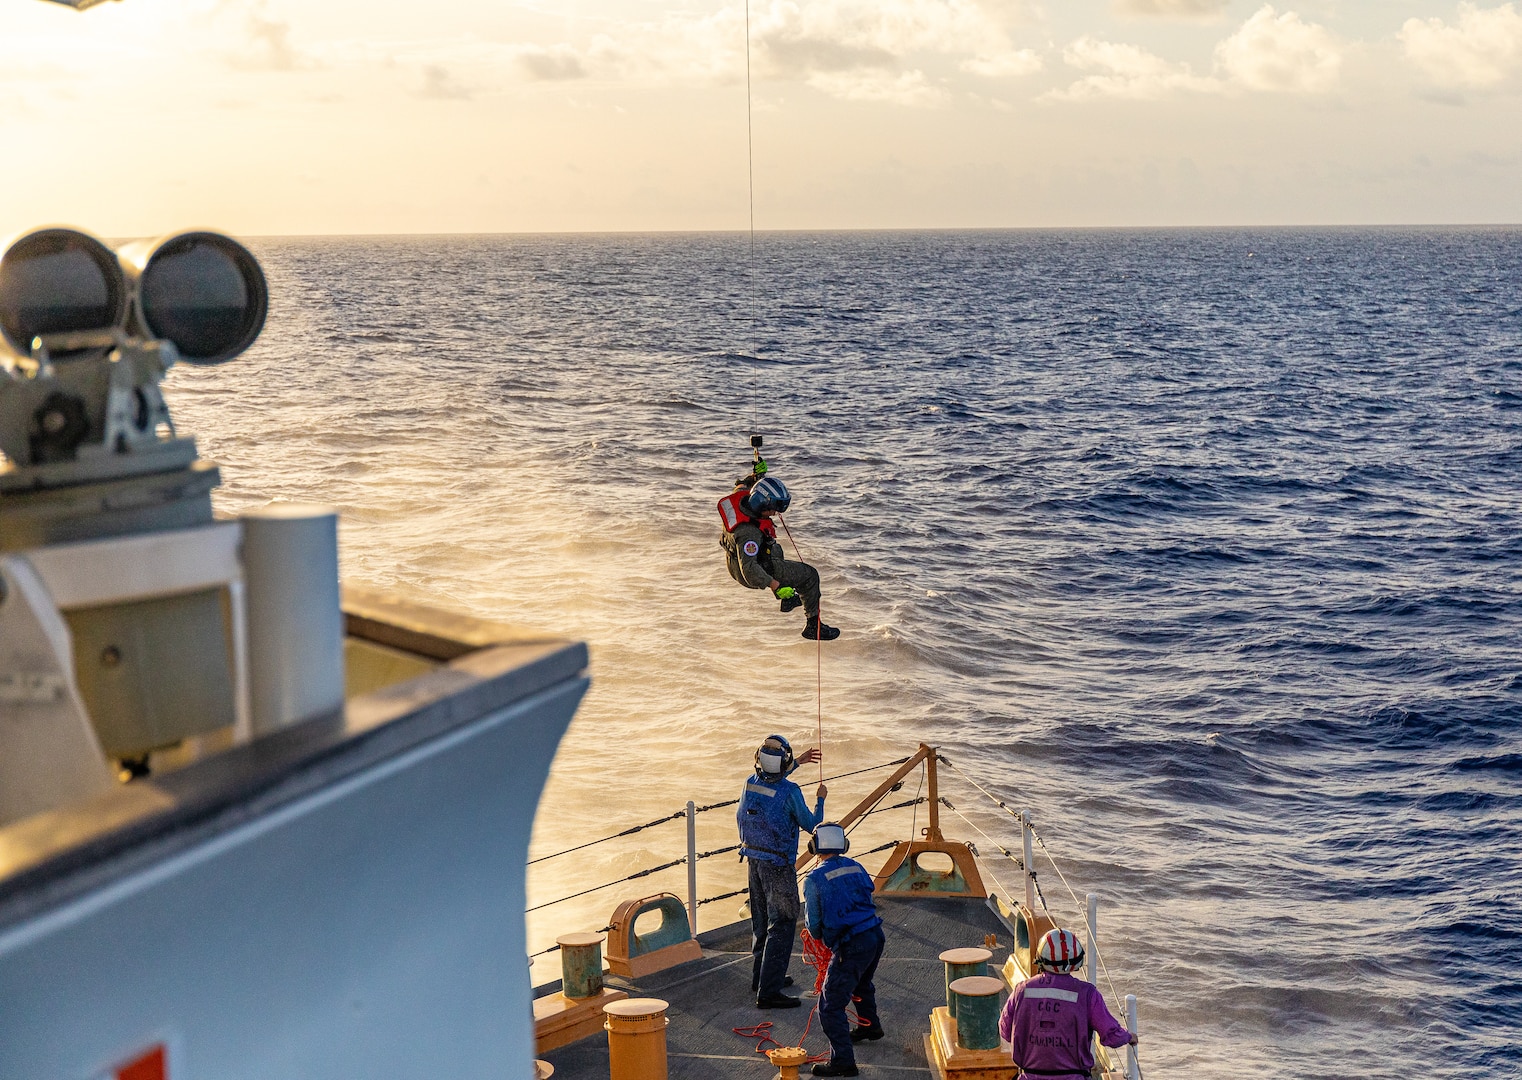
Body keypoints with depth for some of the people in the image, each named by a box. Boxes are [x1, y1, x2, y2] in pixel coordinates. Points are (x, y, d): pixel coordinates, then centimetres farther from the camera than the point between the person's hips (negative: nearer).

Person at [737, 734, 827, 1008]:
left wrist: (797, 763, 30)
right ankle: (768, 992, -5)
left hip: (755, 861, 8)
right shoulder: (790, 792, -23)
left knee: (761, 921, 22)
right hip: (778, 866, -7)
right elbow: (811, 826, -9)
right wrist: (820, 800, 8)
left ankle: (761, 976, 36)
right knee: (781, 926, -3)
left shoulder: (751, 782, -2)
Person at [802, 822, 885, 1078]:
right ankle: (870, 1026, 56)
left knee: (831, 1006, -3)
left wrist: (820, 937, 24)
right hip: (876, 936, 7)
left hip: (851, 946, -7)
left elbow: (813, 923, -1)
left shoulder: (814, 879, -7)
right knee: (862, 982, 36)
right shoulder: (857, 868, 9)